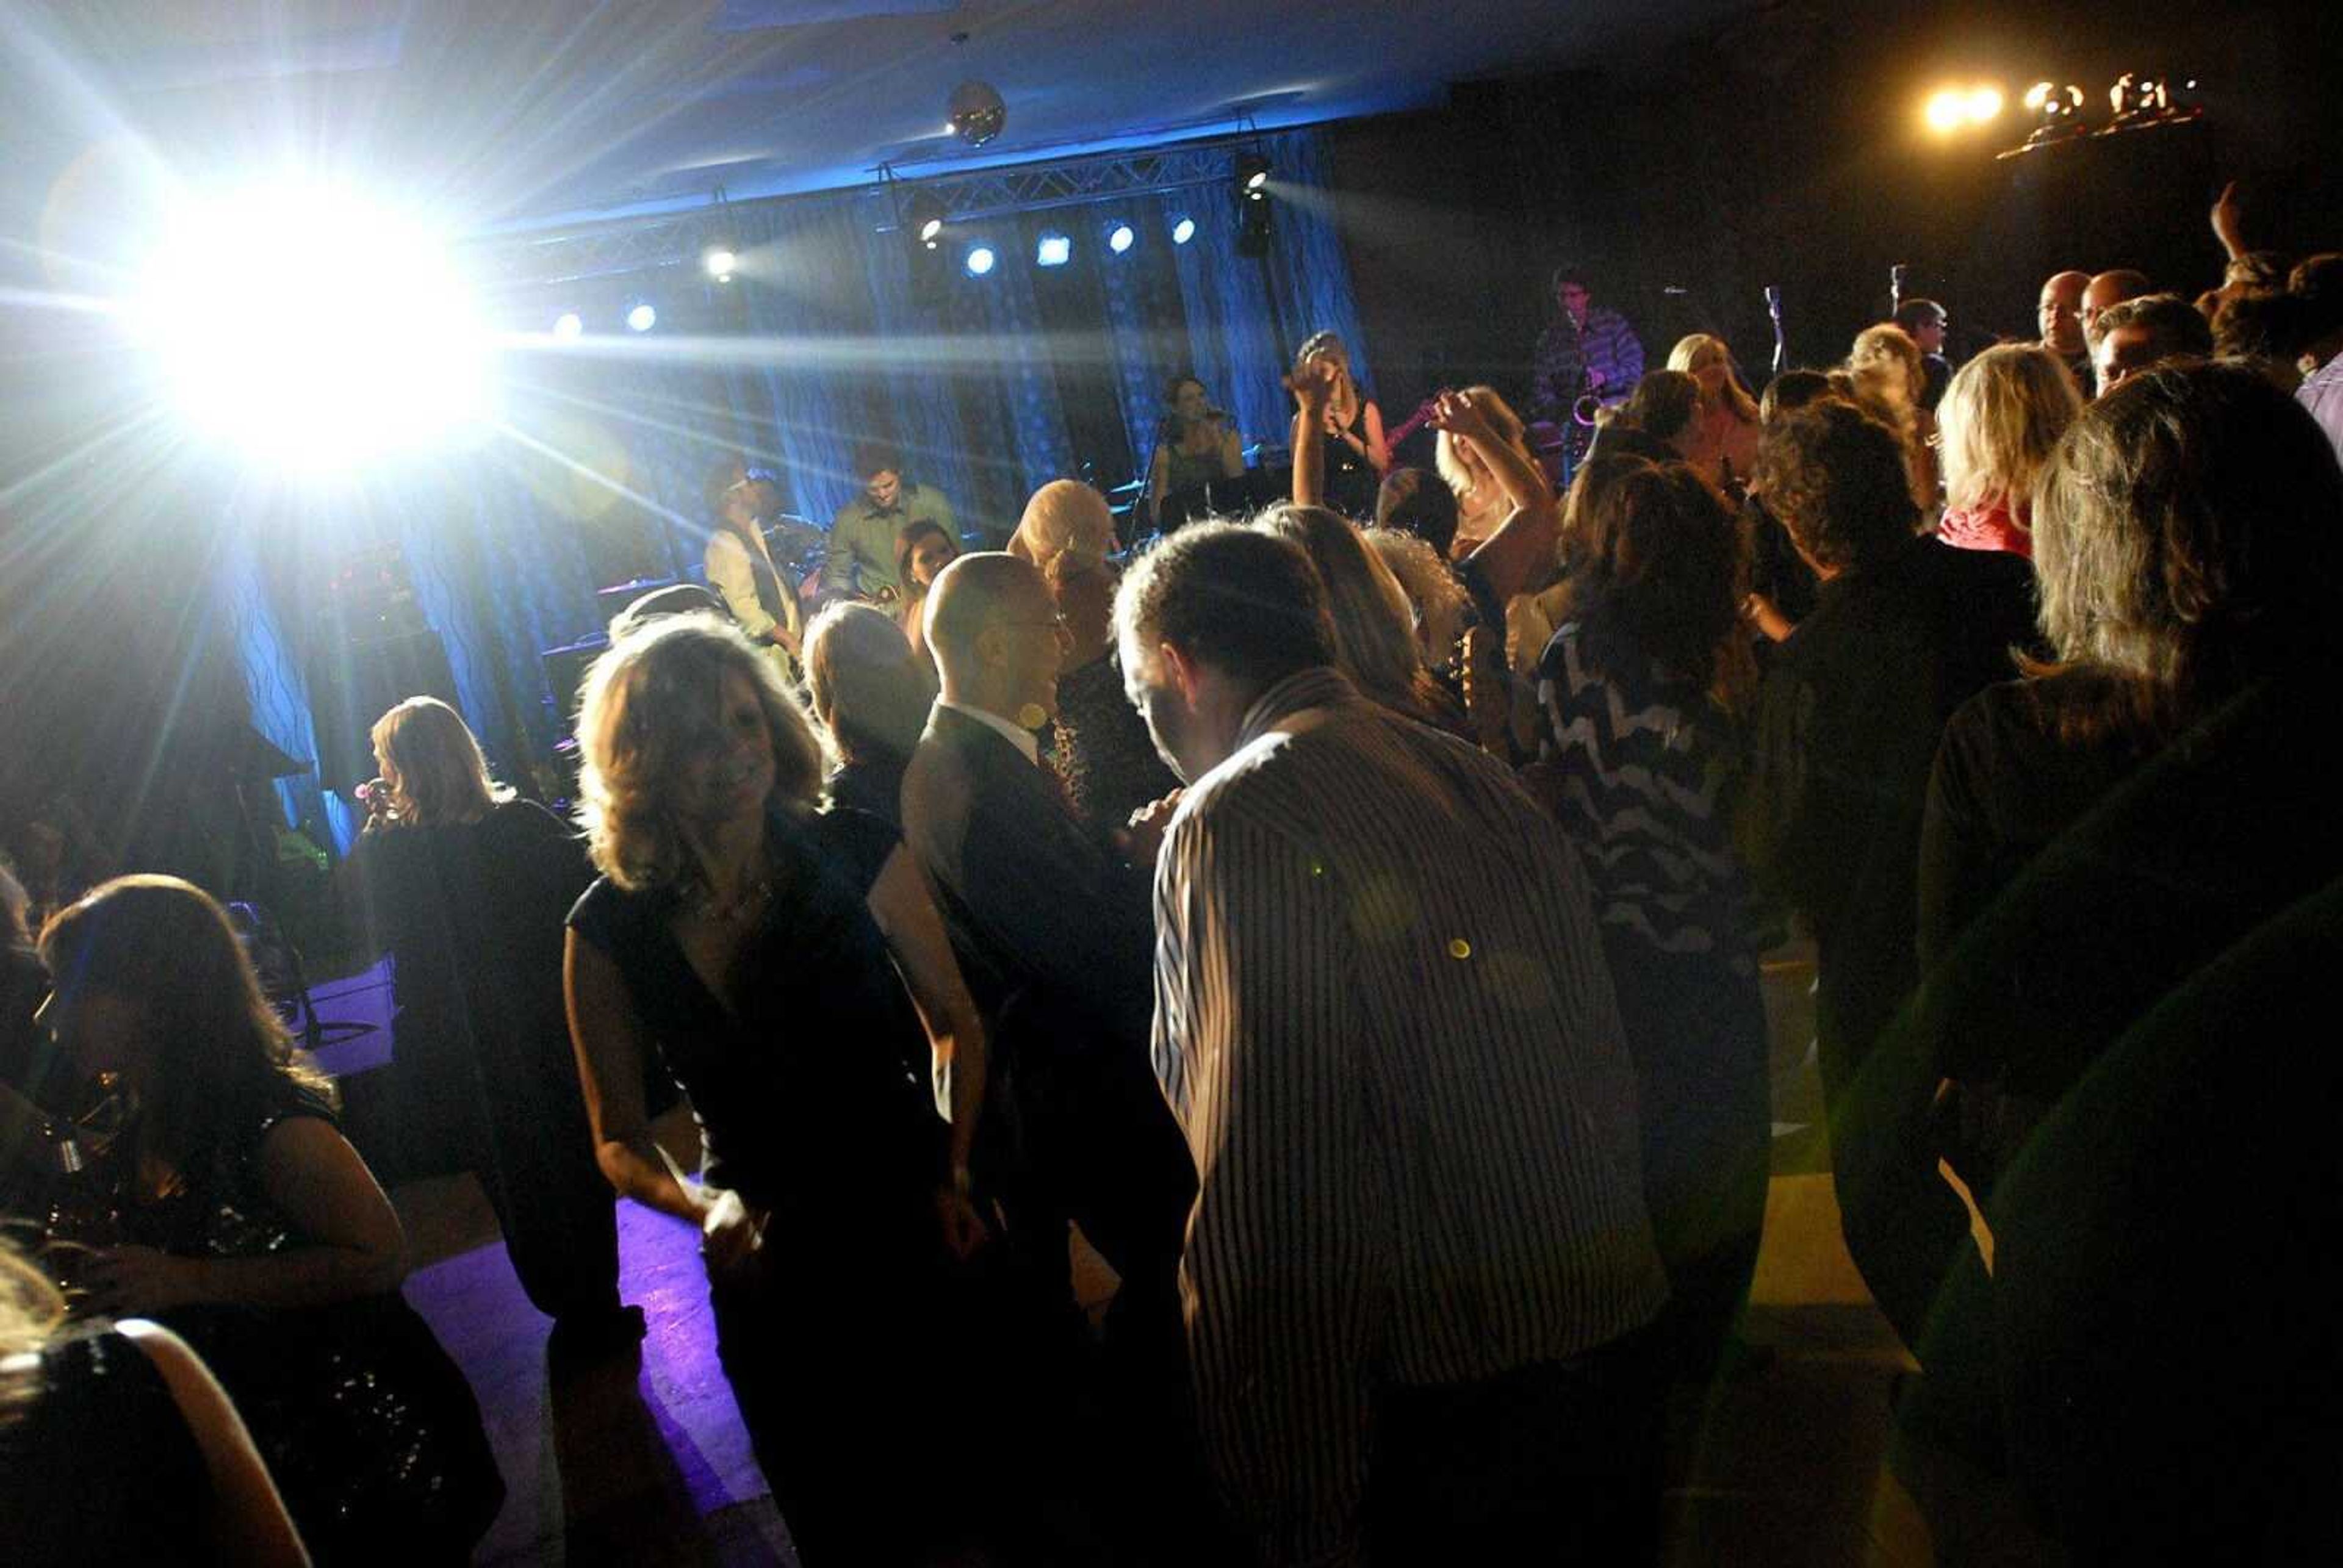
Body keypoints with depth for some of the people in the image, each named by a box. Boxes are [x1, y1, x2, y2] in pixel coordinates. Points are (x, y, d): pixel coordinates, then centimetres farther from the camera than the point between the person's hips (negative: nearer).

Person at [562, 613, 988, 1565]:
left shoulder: (861, 860, -13)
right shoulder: (610, 932, -11)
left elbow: (955, 1026, -1)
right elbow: (619, 1140, -4)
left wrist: (956, 1175, -13)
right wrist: (703, 1209, -23)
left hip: (920, 1234, -1)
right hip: (770, 1274, 1)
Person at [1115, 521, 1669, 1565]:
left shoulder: (1234, 823, -16)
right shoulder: (1478, 778, 8)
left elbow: (1263, 1183, -21)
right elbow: (1602, 1058, 13)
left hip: (1440, 1382, -7)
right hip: (1611, 1334, 8)